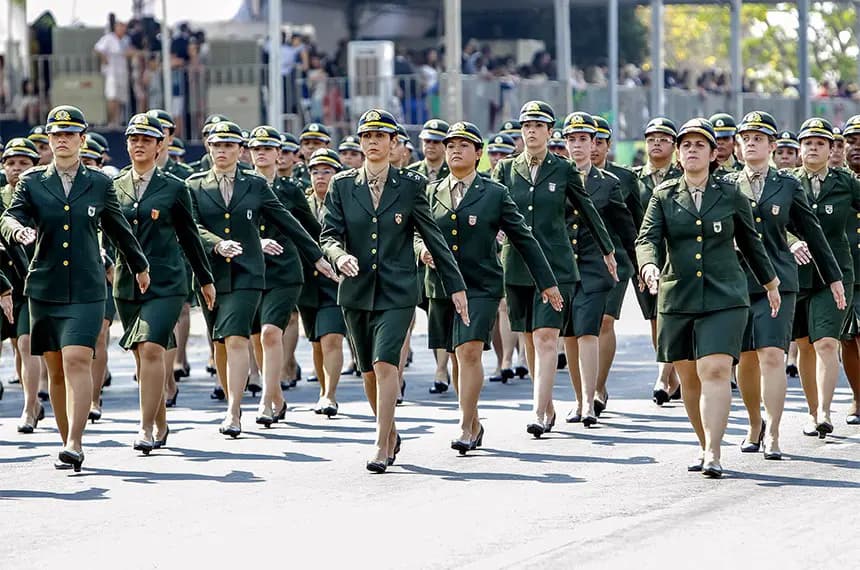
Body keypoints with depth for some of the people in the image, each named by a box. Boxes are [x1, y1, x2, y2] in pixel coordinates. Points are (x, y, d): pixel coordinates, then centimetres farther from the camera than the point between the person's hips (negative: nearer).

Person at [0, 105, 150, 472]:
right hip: (45, 288, 2)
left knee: (77, 359, -17)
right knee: (56, 370, 6)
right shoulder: (32, 182, 7)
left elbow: (118, 228, 20)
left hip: (86, 290, -2)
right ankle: (67, 440, 18)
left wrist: (140, 265, 32)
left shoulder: (100, 184, 7)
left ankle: (75, 445, -23)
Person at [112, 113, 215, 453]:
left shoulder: (173, 189, 2)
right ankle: (160, 423, 24)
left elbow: (189, 236, 9)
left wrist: (205, 279, 15)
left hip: (165, 282, -4)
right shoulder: (114, 188, 9)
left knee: (151, 348, -18)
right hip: (126, 283, 4)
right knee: (141, 355, 10)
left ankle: (147, 429, -17)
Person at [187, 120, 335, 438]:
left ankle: (233, 415, -21)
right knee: (220, 344, 10)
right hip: (211, 274, 2)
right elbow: (193, 227, -7)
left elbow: (286, 223, 12)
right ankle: (232, 403, 28)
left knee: (236, 340, -16)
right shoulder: (194, 186, 5)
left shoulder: (256, 185, 6)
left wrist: (316, 257, 16)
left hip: (246, 274, -2)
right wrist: (218, 245, -26)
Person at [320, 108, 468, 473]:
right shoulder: (342, 185, 4)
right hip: (356, 290, 3)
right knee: (369, 370, 12)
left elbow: (433, 237, 4)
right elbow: (329, 234, -1)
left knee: (385, 363, -17)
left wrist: (456, 286, 5)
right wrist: (339, 255, -25)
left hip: (397, 291, -3)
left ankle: (382, 448, -16)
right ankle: (390, 433, 34)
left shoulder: (410, 185, 0)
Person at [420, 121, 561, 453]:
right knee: (458, 360, 11)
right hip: (441, 287, 4)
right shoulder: (431, 193, 9)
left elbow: (524, 239, 6)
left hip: (480, 287, -4)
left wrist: (547, 282, 7)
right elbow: (416, 233, 16)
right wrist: (421, 249, -10)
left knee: (470, 353, -17)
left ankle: (466, 429, -16)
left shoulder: (495, 194, 2)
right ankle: (474, 424, 26)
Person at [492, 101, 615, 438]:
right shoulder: (506, 170, 6)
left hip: (555, 265, -3)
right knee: (530, 341, 10)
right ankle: (548, 406, 24)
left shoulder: (564, 171, 2)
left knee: (546, 337, -14)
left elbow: (588, 212, 13)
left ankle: (539, 413, -19)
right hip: (517, 267, 3)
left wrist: (607, 251, 22)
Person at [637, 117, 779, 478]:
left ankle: (713, 455, -22)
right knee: (689, 378, 10)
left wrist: (770, 284, 25)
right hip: (677, 298, 2)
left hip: (724, 298, -2)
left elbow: (751, 243, 16)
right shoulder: (663, 197, 5)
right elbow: (647, 238, -6)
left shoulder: (731, 196, 4)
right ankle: (705, 445, 28)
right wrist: (649, 266, -28)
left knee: (715, 371, -16)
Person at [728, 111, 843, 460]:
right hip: (736, 282, 2)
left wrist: (833, 277, 17)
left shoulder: (787, 186, 6)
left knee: (772, 356, -13)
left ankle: (772, 436, -12)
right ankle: (755, 426, 28)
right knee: (746, 360, 8)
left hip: (777, 282, -2)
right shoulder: (726, 186, 7)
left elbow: (813, 233, 13)